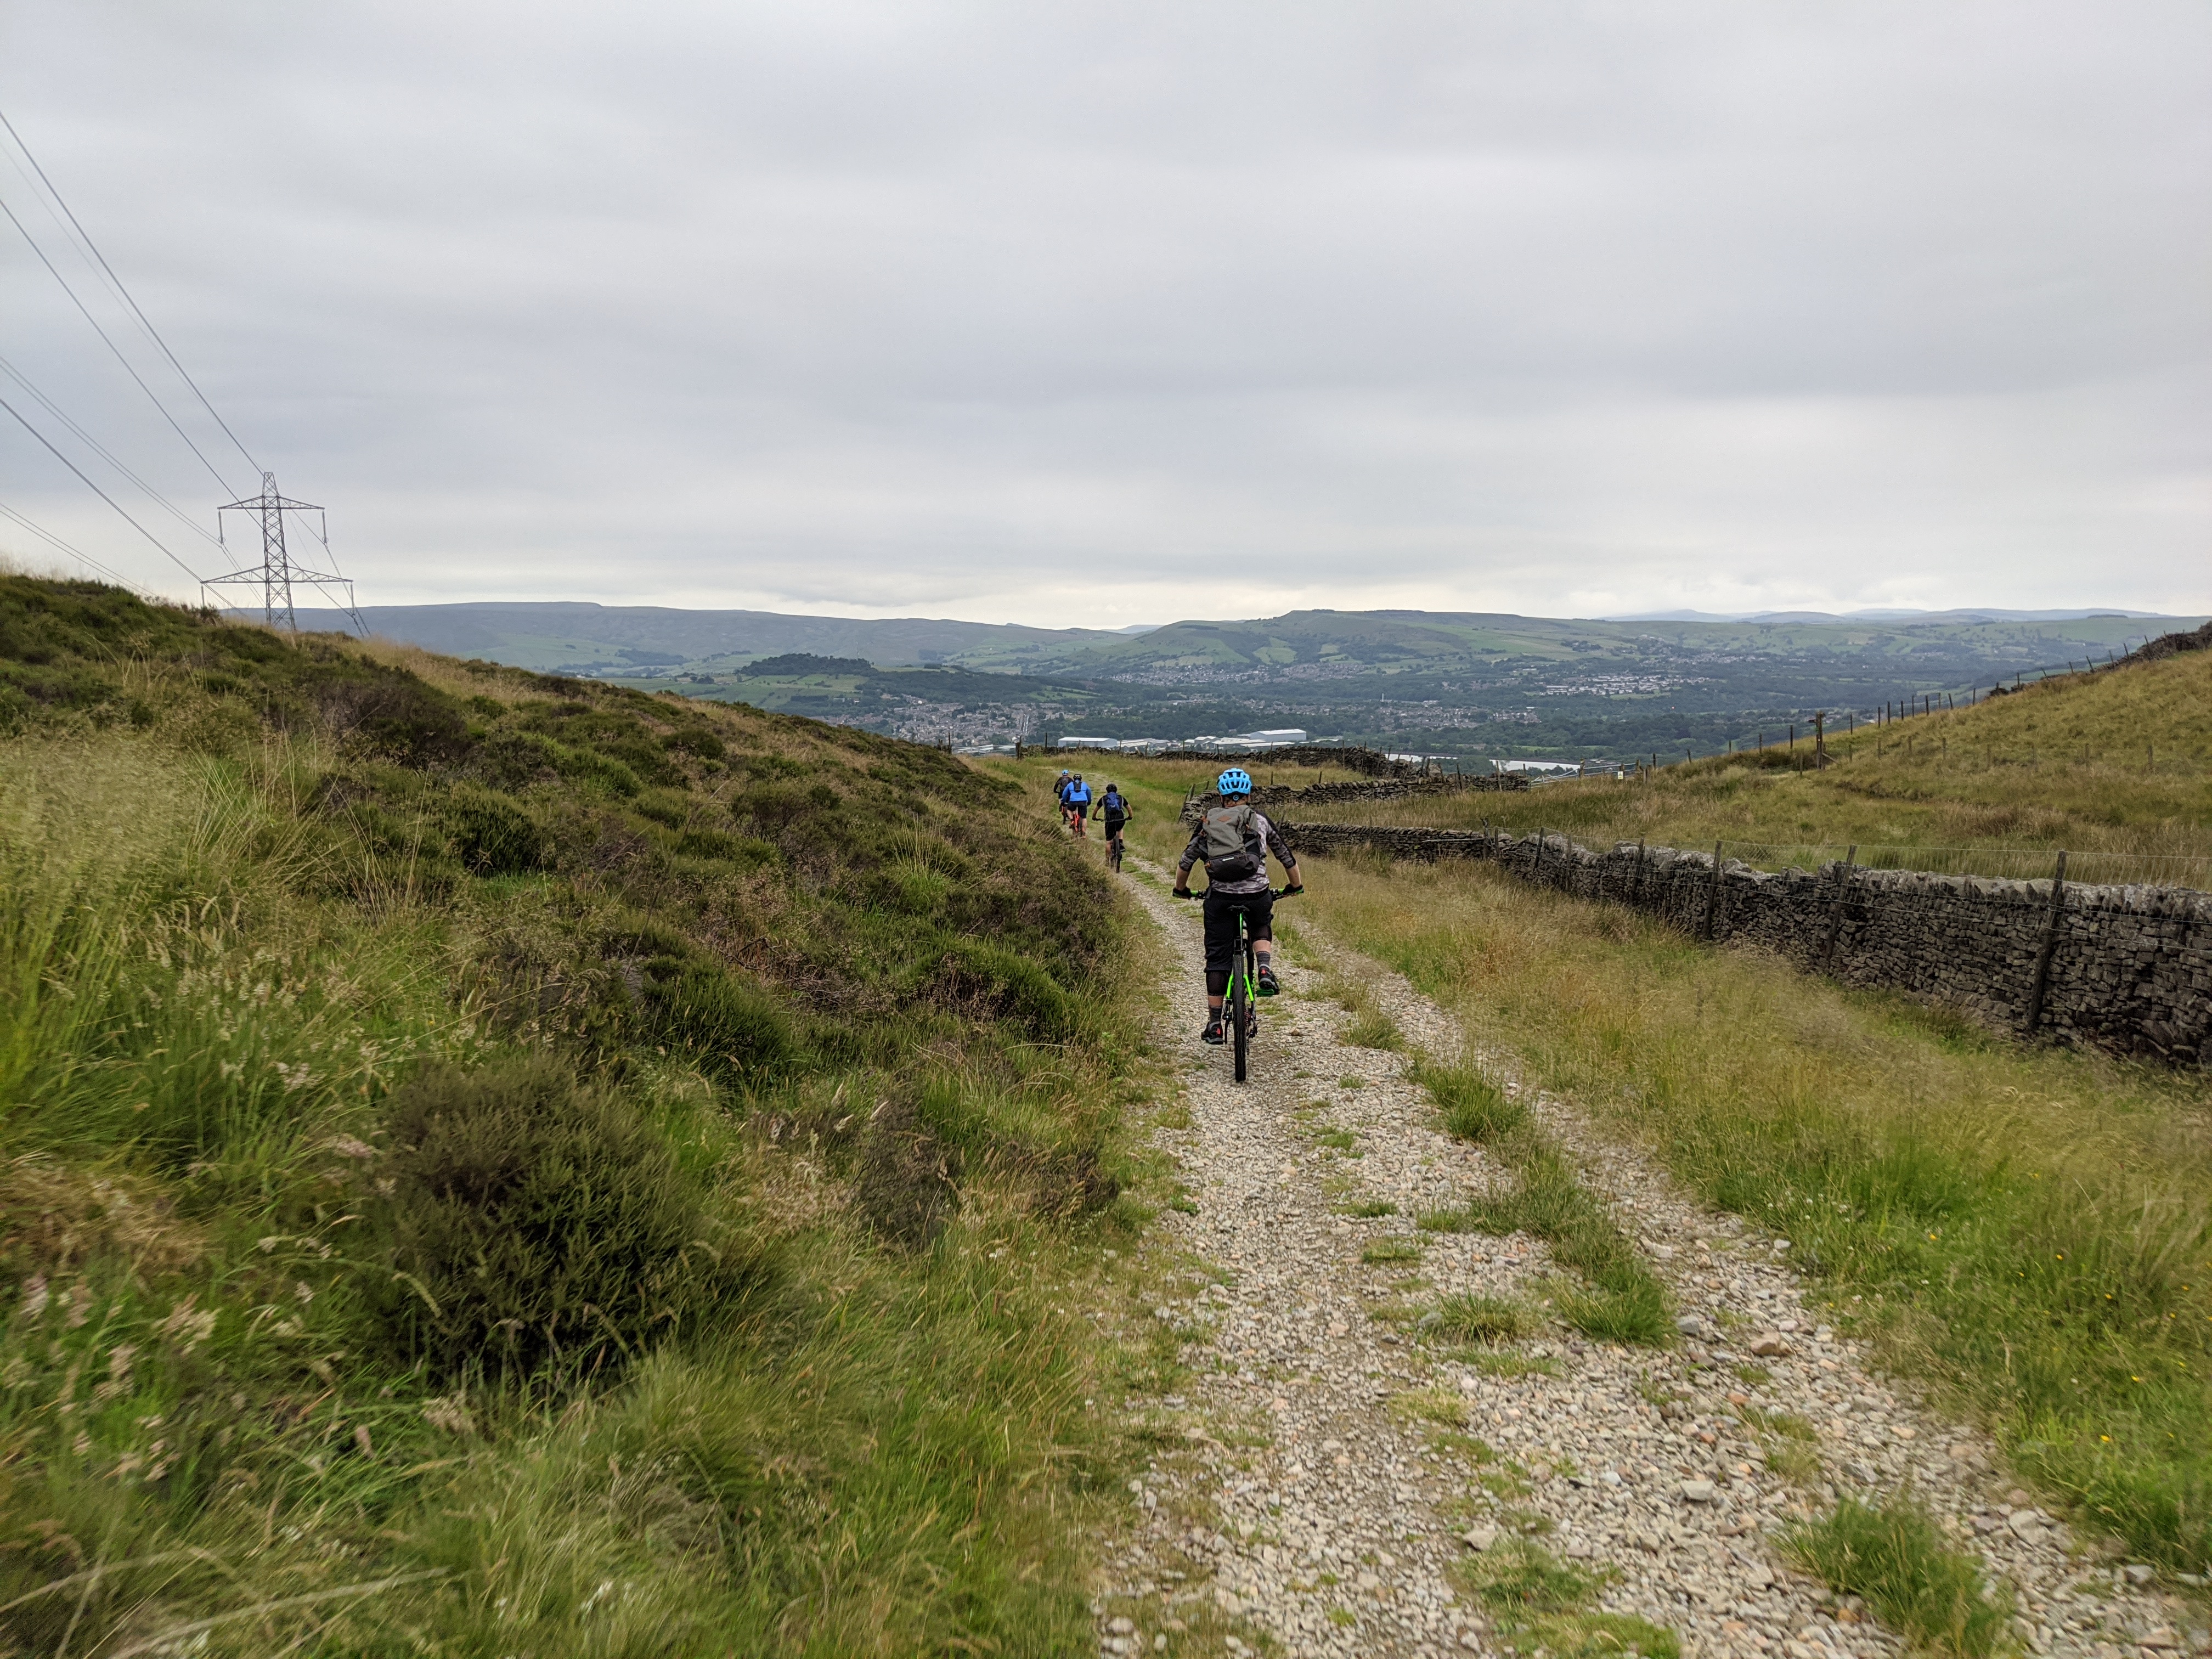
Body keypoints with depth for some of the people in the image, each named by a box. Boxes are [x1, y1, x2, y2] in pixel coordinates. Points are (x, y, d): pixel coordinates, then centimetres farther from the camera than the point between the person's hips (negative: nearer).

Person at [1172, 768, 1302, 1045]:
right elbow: (1287, 857, 20)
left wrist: (1181, 889, 31)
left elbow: (1185, 861, 14)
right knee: (1261, 928, 33)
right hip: (1257, 895, 0)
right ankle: (1265, 971, 5)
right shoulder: (1260, 819, 12)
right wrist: (1295, 885, 36)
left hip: (1220, 897, 0)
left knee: (1217, 959, 10)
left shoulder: (1208, 820, 13)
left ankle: (1214, 1024, 10)